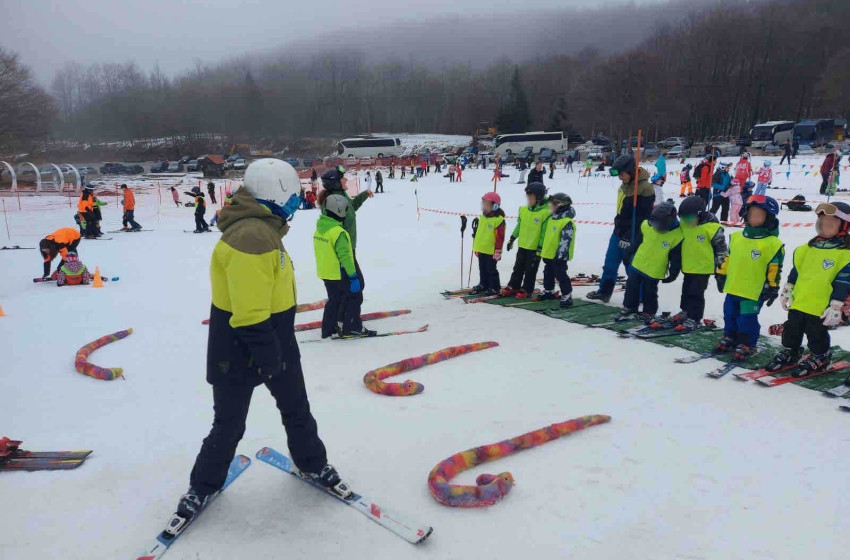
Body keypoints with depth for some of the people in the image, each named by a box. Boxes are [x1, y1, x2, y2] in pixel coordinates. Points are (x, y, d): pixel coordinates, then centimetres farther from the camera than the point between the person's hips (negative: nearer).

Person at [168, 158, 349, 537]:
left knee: (297, 409, 21)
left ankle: (312, 464, 41)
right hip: (242, 347, -9)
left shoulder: (260, 229, 6)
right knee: (229, 424, 9)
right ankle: (203, 486, 32)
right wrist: (266, 355, -22)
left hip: (275, 341, 10)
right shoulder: (252, 236, -28)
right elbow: (249, 313, -30)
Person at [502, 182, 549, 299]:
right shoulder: (523, 210, 1)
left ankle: (526, 290, 19)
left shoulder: (545, 212, -17)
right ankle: (513, 286, 27)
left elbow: (545, 232, -16)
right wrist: (512, 239, 14)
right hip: (522, 245, 6)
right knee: (518, 267, 16)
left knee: (530, 270, 7)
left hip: (535, 248, -6)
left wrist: (540, 248, -16)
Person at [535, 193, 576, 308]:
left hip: (559, 256, -9)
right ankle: (549, 291, 36)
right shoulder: (552, 218, 10)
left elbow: (566, 240, -24)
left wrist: (560, 255, -25)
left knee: (560, 275, -4)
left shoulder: (567, 222, -20)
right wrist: (542, 250, 22)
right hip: (548, 254, 10)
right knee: (548, 273, 20)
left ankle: (567, 295, 5)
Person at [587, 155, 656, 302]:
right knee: (610, 264, 17)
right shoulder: (625, 184, 7)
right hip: (618, 232, 8)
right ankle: (604, 292, 31)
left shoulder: (645, 188, -21)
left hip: (632, 237, -8)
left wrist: (633, 242, -21)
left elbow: (642, 218, -22)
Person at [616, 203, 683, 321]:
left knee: (649, 292, 10)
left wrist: (673, 273, -8)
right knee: (632, 287, 14)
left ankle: (649, 312, 29)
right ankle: (629, 307, 32)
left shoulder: (677, 235, -20)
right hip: (638, 264, 4)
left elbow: (676, 257, -10)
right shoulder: (646, 225, -12)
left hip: (655, 271, -4)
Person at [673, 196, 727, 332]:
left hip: (703, 267, -6)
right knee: (686, 291, 18)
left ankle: (693, 318, 7)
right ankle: (685, 311, 36)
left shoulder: (711, 227, -20)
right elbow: (679, 241, 14)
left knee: (696, 293, -2)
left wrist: (720, 264, -7)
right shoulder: (684, 224, -3)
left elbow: (721, 246, -11)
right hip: (687, 266, 6)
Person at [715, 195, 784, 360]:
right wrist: (721, 275, 15)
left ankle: (746, 345, 16)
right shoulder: (736, 237, 5)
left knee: (747, 319, 1)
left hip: (754, 290, -6)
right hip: (733, 287, 6)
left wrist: (772, 288, -10)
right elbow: (728, 258, 14)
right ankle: (729, 338, 34)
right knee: (730, 316, 17)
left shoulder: (773, 243, -11)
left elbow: (775, 268, -10)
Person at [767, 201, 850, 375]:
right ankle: (789, 352, 34)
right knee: (792, 330, 16)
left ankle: (819, 357, 29)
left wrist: (836, 307, -16)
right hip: (798, 302, 6)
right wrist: (788, 290, 16)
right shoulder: (808, 248, 7)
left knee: (817, 335, 9)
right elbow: (796, 271, 15)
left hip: (820, 308, -6)